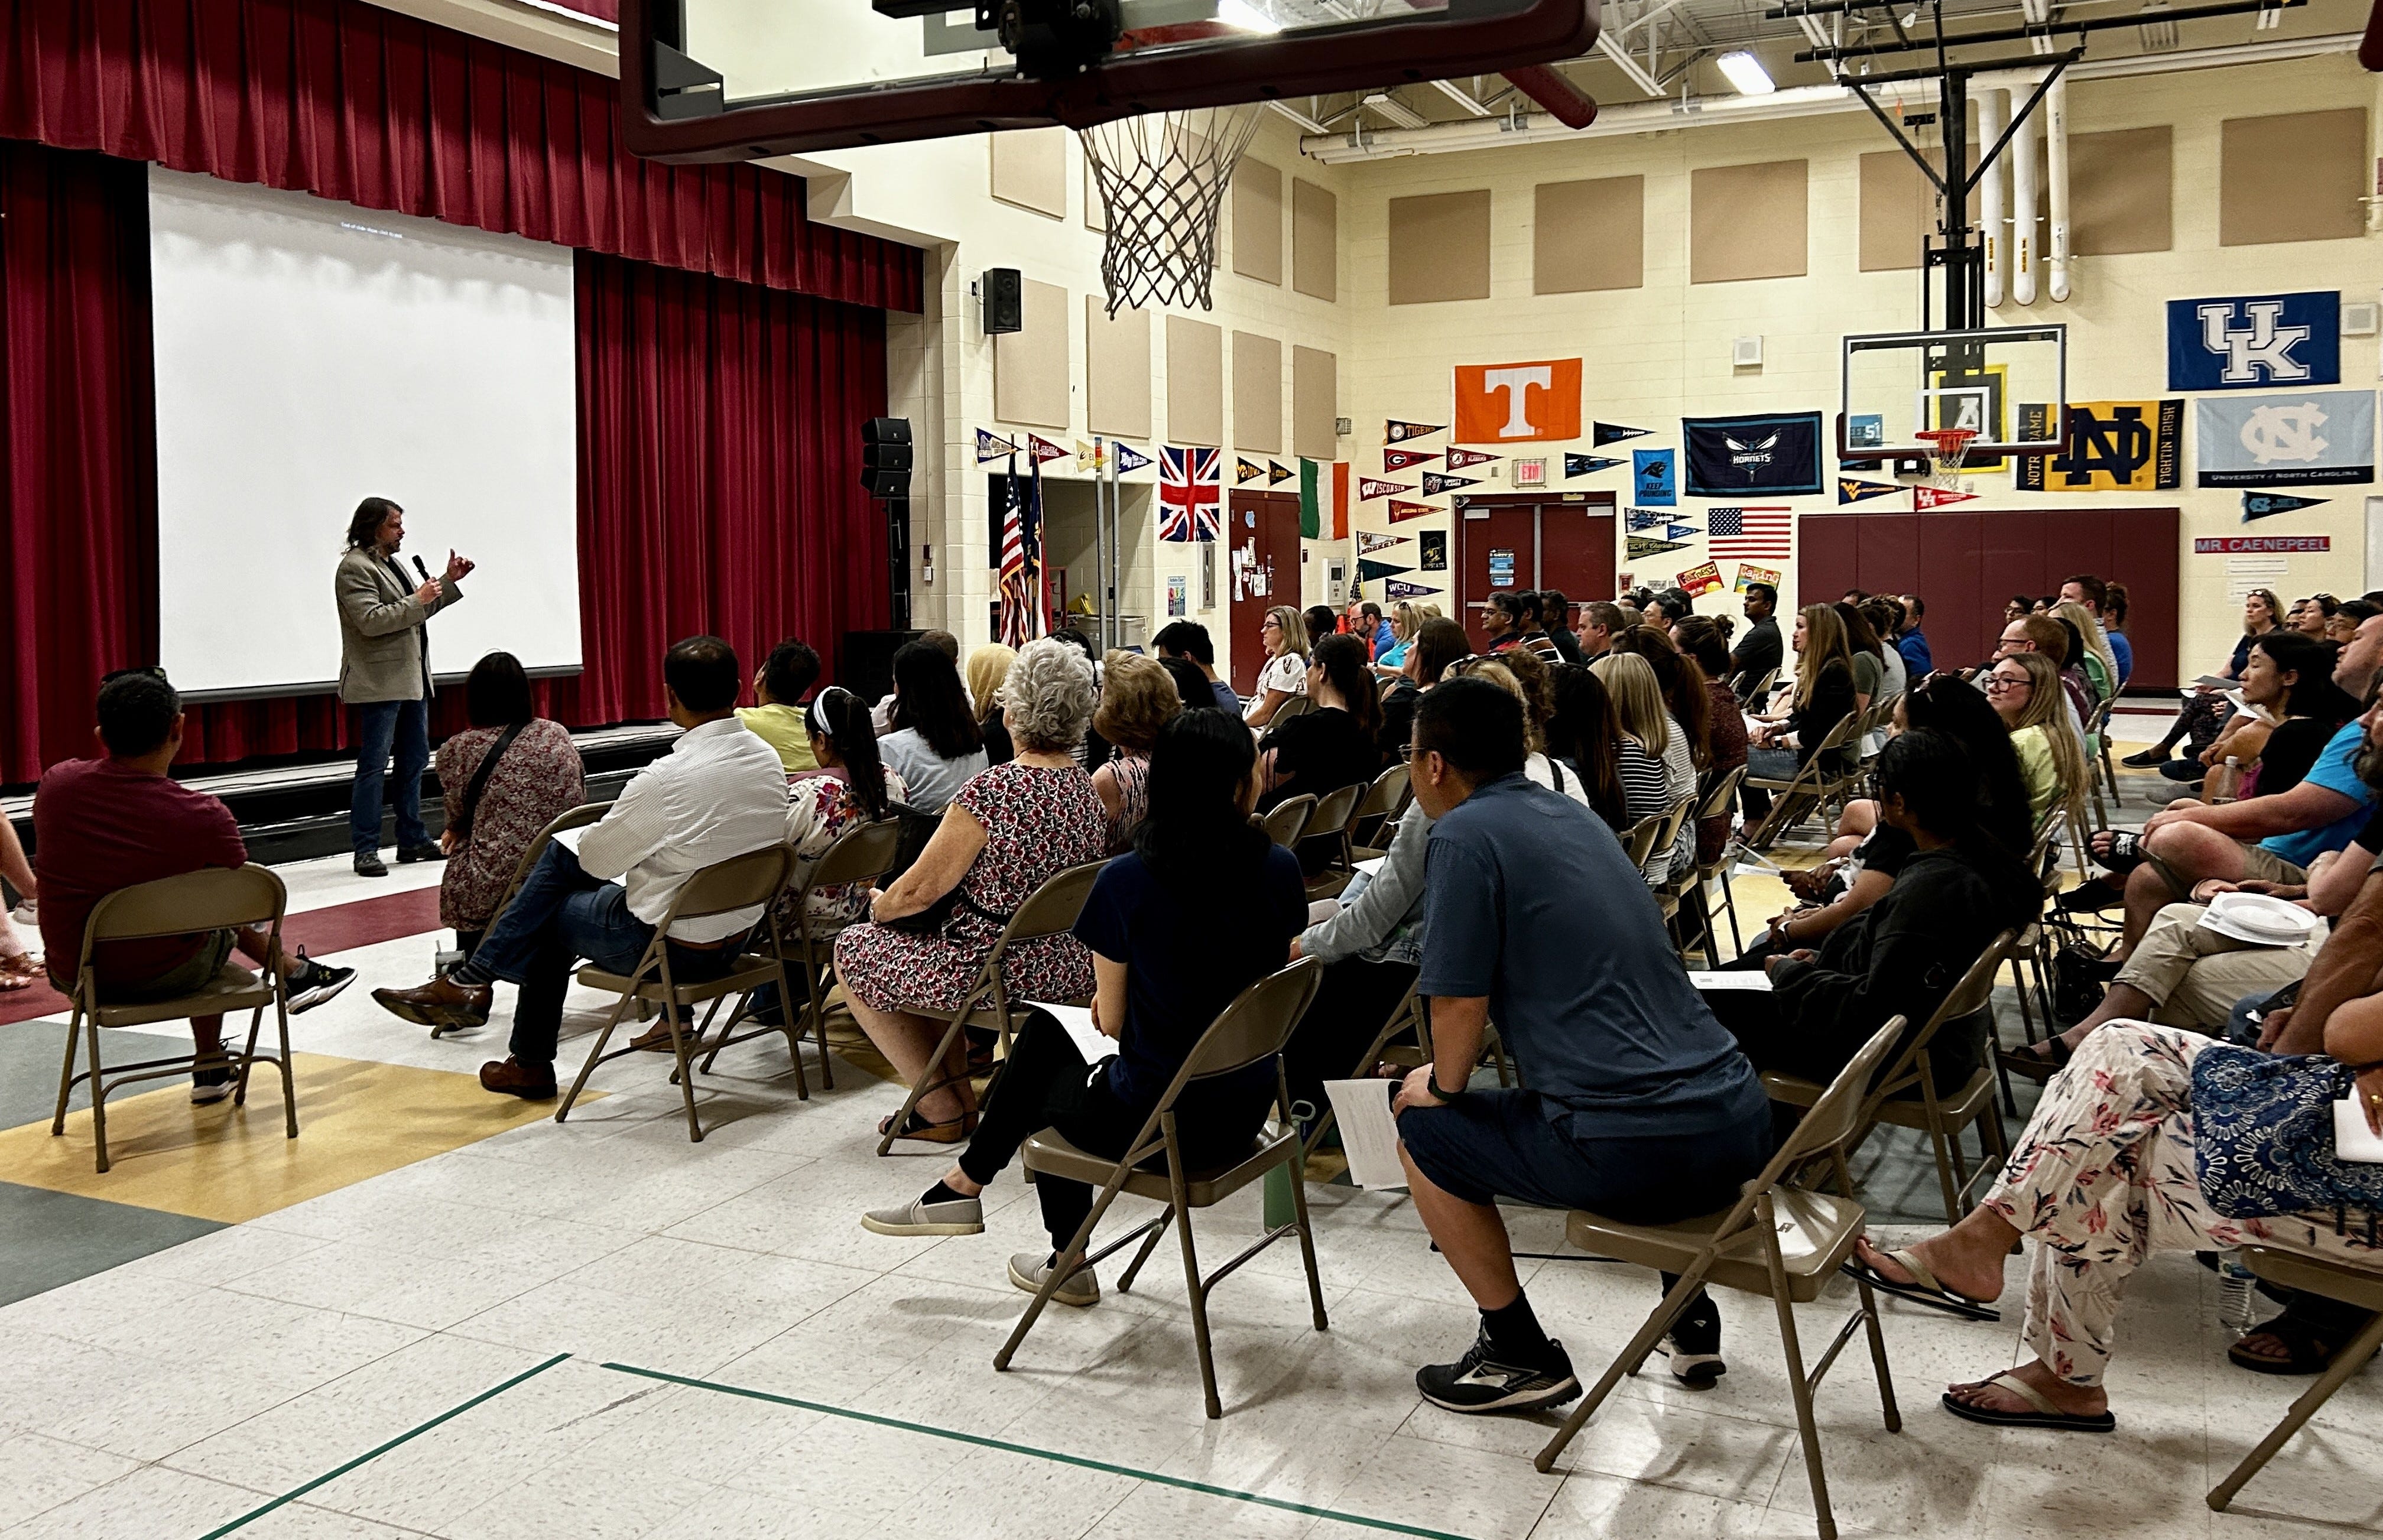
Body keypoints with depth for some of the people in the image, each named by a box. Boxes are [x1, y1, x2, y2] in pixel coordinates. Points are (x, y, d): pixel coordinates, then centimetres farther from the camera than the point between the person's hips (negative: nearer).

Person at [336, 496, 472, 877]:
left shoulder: (389, 562, 18)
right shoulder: (355, 566, -11)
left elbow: (416, 612, 24)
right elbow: (370, 620, -21)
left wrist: (449, 582, 18)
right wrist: (419, 599, -19)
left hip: (411, 678, 10)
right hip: (380, 682, -10)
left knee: (415, 760, 14)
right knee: (374, 766, -7)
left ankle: (413, 839, 22)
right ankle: (366, 850, -4)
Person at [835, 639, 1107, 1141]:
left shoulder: (992, 791, -23)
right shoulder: (1088, 786, 1)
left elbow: (921, 891, -16)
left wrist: (879, 906, 8)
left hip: (1003, 975, -8)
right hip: (1073, 968, 8)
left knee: (855, 951, 14)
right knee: (925, 948, 30)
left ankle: (942, 1112, 18)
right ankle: (960, 1095, 29)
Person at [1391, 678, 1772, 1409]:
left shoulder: (1464, 835, -8)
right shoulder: (1574, 815, 18)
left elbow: (1463, 1000, -11)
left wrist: (1441, 1086, 10)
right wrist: (1454, 1068, 34)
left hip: (1640, 1155, -8)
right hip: (1742, 1122, 8)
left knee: (1423, 1134, 12)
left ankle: (1521, 1355, 17)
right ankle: (1691, 1319, 37)